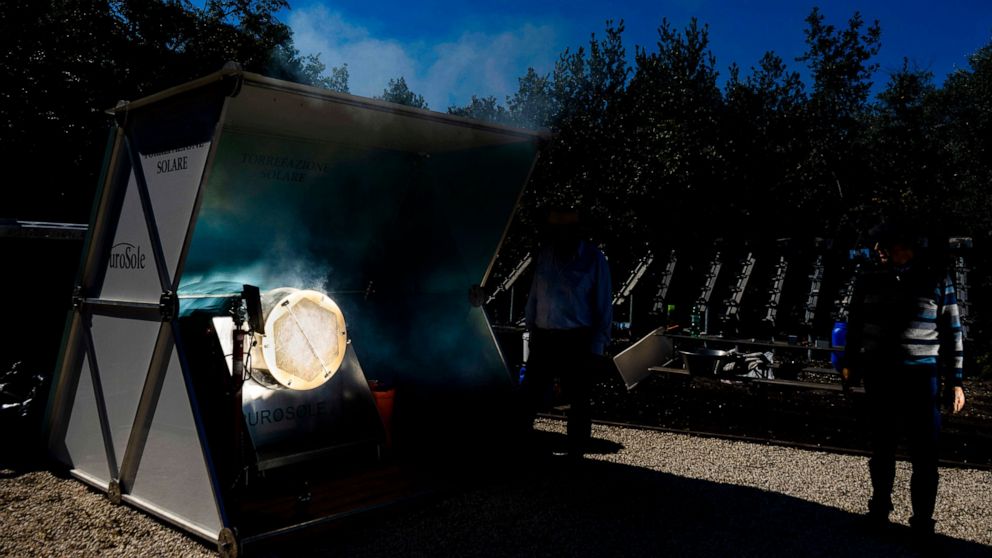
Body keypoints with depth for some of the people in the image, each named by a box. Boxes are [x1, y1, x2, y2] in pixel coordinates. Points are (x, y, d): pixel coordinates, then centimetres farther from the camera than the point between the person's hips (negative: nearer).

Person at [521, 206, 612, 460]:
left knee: (578, 402, 7)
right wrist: (531, 329, 12)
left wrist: (596, 349, -8)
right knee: (529, 396, 7)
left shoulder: (593, 259, -8)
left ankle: (574, 454, 20)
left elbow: (604, 307, -5)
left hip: (577, 341, -3)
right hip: (544, 338, 3)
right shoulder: (545, 253, 2)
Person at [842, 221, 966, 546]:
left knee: (925, 455, 1)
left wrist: (955, 381, -2)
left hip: (921, 377, -2)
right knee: (882, 448, 12)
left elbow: (951, 333, 0)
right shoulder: (870, 282, 5)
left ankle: (922, 522, 14)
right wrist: (850, 363, 9)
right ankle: (880, 508, 29)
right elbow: (855, 325, 14)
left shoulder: (936, 280, -1)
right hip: (878, 377, 2)